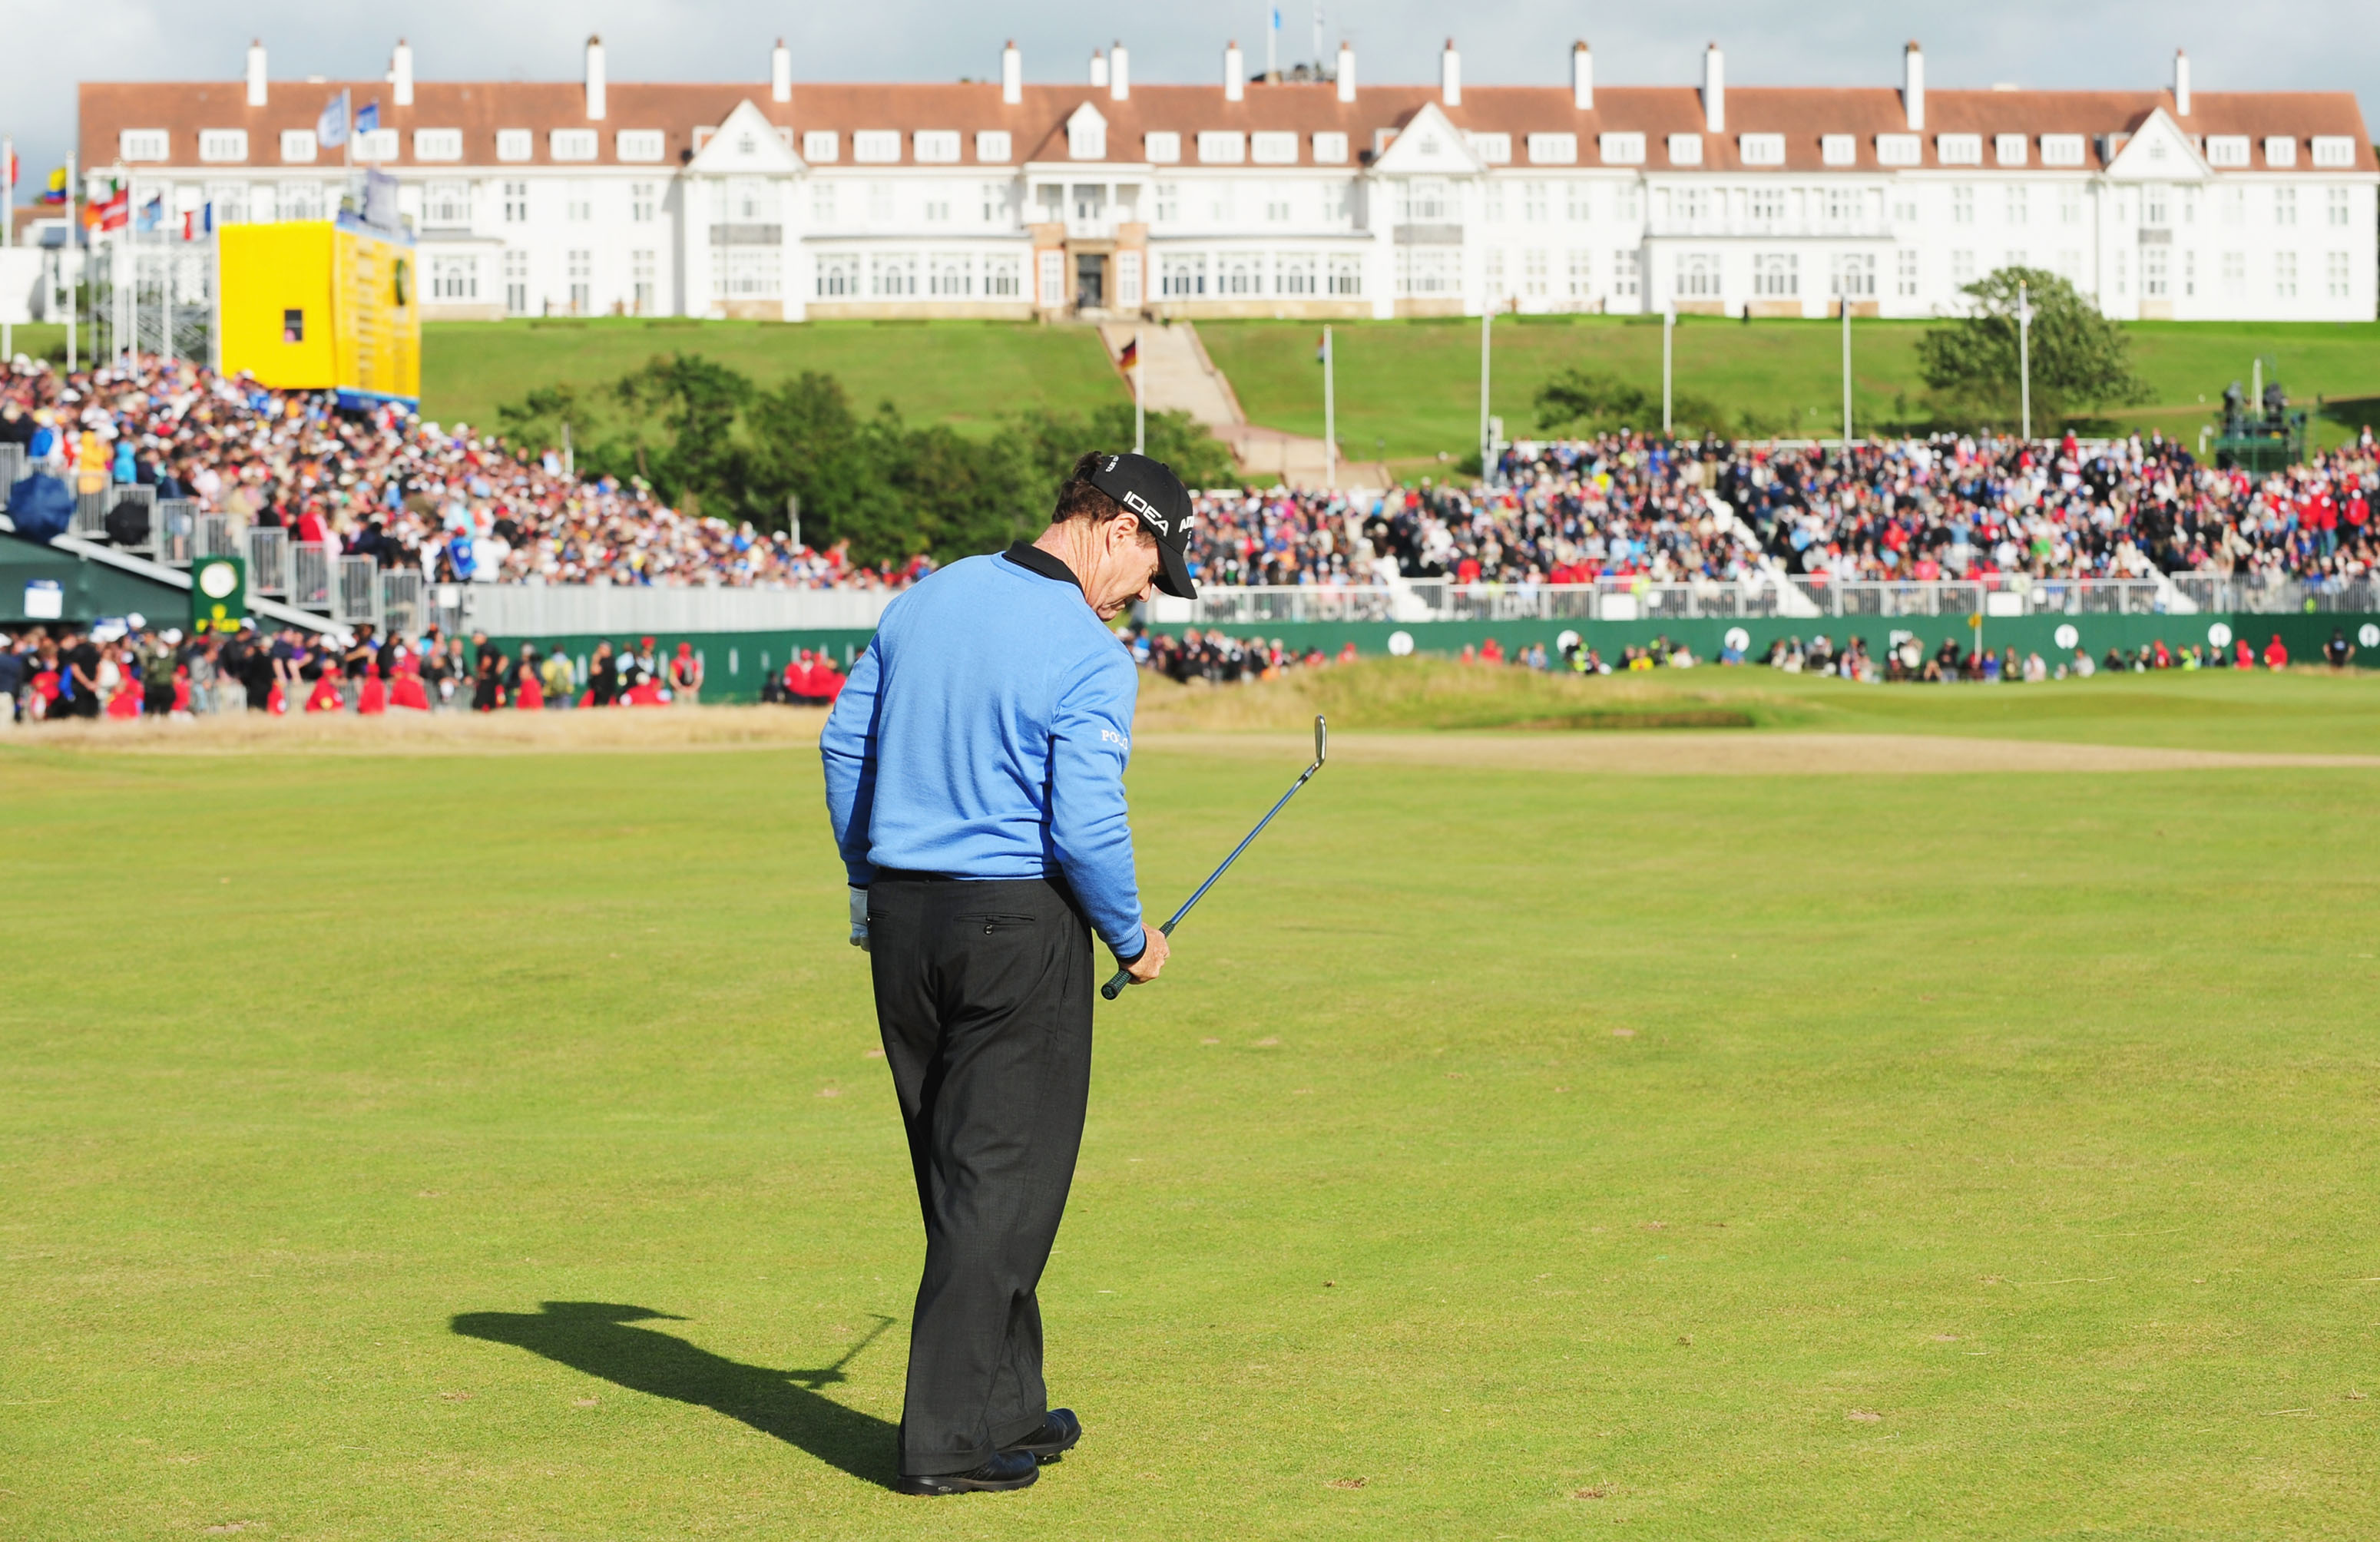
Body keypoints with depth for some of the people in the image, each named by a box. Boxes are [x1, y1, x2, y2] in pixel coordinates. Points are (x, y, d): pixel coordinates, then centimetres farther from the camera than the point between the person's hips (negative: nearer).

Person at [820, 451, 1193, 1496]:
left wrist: (868, 884, 23)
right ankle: (947, 1440, 0)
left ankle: (1006, 1407, 25)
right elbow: (1085, 827, -19)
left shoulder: (924, 601, 6)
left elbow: (845, 744, 13)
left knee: (960, 1177, 15)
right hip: (1020, 928, -7)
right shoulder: (1090, 657, -16)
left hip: (902, 918, 7)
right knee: (1002, 1184, 0)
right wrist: (1133, 938, -3)